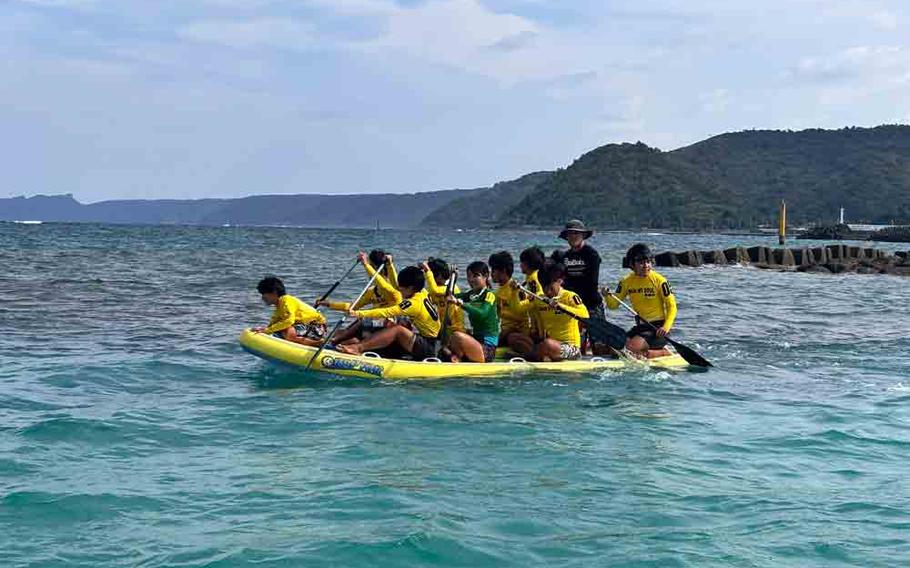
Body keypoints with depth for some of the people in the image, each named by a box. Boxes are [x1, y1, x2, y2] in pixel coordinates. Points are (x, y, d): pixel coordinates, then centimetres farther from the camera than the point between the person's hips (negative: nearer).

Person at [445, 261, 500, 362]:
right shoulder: (470, 295, 14)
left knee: (457, 336, -29)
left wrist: (460, 303, -35)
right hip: (476, 343, 8)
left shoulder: (489, 295, -8)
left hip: (487, 349, -8)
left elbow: (482, 314, -28)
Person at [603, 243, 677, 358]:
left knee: (632, 347, -26)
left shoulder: (659, 280, -11)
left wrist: (666, 327, -25)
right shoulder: (627, 281, 4)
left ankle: (664, 352, -3)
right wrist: (608, 296, -18)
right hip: (640, 326, 7)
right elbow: (613, 305, 5)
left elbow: (672, 306, -10)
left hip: (658, 327, -6)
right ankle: (655, 348, 10)